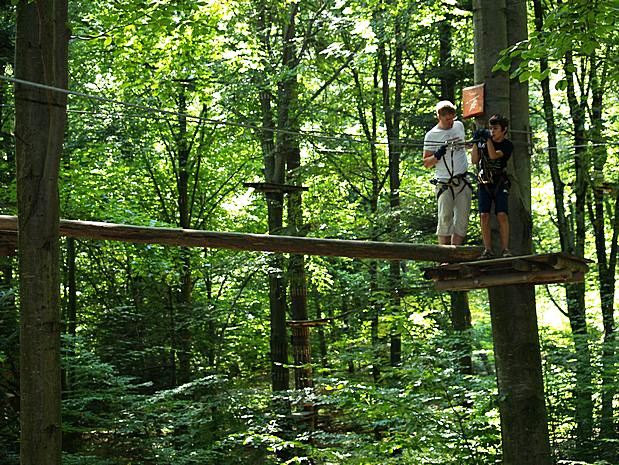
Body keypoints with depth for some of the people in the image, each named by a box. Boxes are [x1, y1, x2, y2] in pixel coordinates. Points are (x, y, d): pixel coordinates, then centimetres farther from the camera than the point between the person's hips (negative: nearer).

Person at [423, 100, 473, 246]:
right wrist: (437, 156, -19)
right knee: (445, 220, -11)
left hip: (463, 183, 5)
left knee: (462, 220, 2)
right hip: (444, 184, -5)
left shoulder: (459, 126, 9)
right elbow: (426, 163, -3)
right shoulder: (431, 135, -4)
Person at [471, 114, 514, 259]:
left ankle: (505, 249, -12)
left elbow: (493, 155, -18)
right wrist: (475, 142, -8)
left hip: (500, 184, -2)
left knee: (502, 215, -15)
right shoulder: (483, 142, 6)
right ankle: (488, 250, -7)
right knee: (484, 216, -9)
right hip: (484, 184, 2)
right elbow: (474, 160, -1)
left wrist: (488, 139, -19)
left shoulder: (507, 145, -2)